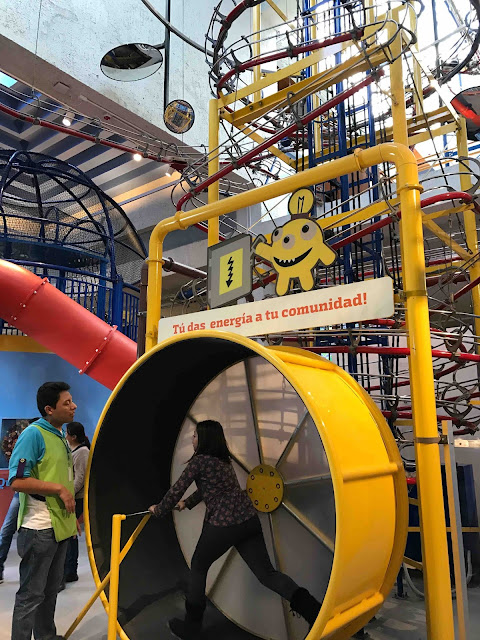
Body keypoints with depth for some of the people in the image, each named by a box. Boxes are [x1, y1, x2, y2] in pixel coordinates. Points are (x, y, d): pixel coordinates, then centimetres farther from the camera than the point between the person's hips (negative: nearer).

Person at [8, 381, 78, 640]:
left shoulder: (60, 437, 9)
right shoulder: (33, 434, -17)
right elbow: (17, 481, -23)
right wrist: (59, 488, -20)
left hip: (60, 526, 9)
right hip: (40, 528, -9)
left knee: (51, 590, 21)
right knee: (31, 594, 4)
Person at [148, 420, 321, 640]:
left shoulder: (199, 461, -5)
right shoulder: (223, 461, 19)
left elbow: (177, 489, 0)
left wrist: (159, 510, 18)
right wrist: (187, 503, 46)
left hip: (222, 525, -7)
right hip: (249, 520, 7)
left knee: (198, 567, 17)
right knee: (266, 573, 9)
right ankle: (305, 603, -12)